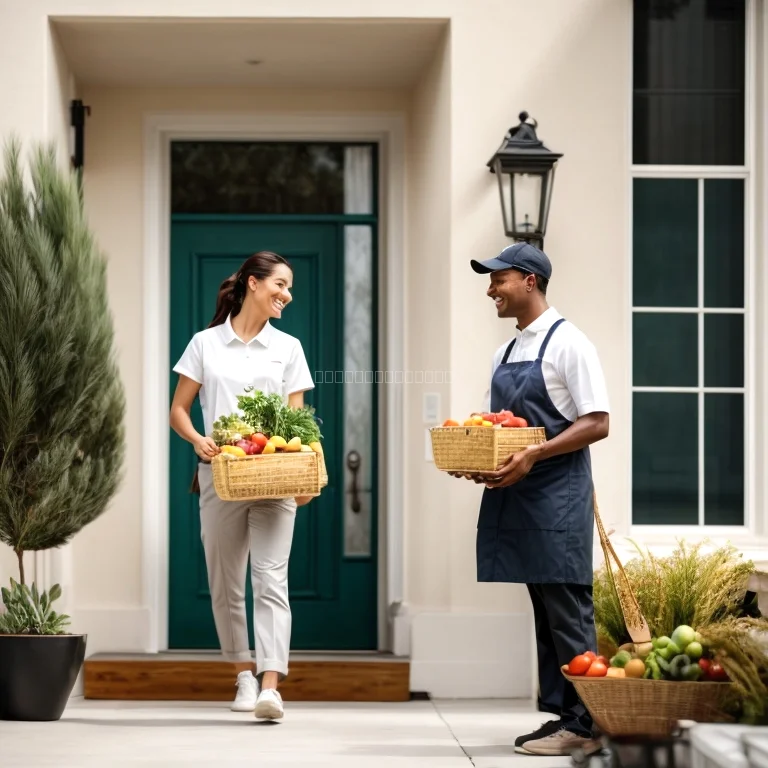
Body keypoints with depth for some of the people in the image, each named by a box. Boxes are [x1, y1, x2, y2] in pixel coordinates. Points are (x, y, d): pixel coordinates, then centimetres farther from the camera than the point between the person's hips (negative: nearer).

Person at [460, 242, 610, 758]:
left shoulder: (567, 343, -8)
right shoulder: (505, 354, 16)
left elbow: (597, 423, -13)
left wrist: (534, 454, -22)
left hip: (558, 493, -8)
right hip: (515, 493, 8)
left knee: (567, 612, -7)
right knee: (543, 611, 10)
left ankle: (582, 725, -4)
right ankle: (559, 714, 16)